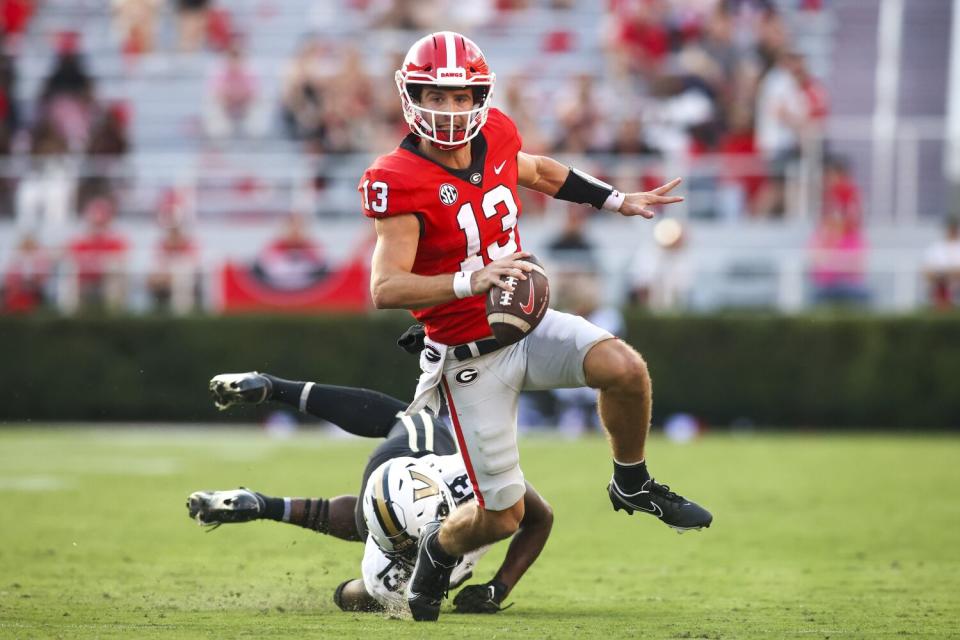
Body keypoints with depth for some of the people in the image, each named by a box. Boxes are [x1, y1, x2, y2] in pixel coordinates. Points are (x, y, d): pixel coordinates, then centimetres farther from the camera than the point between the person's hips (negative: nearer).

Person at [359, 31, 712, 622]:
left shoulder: (494, 136, -3)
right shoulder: (400, 181, -22)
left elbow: (537, 171, 22)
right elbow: (386, 289, -30)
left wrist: (616, 200, 22)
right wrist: (470, 281, -43)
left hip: (529, 326, 5)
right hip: (471, 358, -5)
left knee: (624, 369, -24)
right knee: (502, 516, -1)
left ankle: (632, 485, 4)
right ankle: (437, 550, 34)